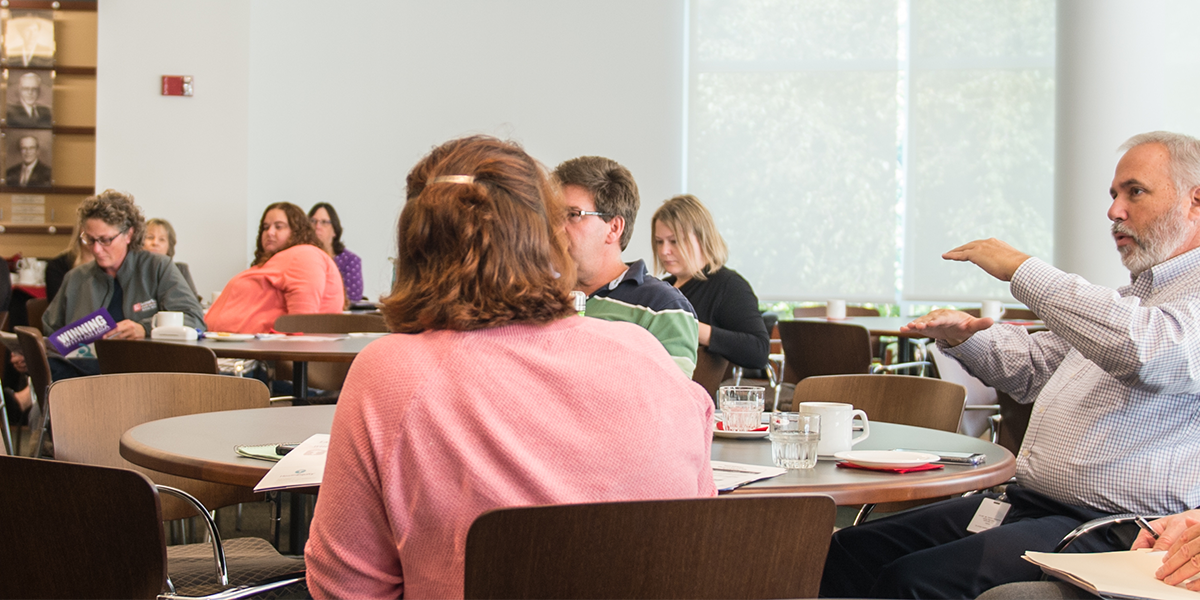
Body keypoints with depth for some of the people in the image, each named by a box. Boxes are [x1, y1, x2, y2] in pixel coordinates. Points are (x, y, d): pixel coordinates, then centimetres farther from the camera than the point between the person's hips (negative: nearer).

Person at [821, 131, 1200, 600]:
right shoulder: (1132, 294, 26)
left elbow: (1144, 350, -29)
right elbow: (1032, 367, 32)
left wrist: (1022, 269, -19)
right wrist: (965, 337, 9)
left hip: (1107, 534, -10)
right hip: (1026, 505, 10)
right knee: (849, 550, -3)